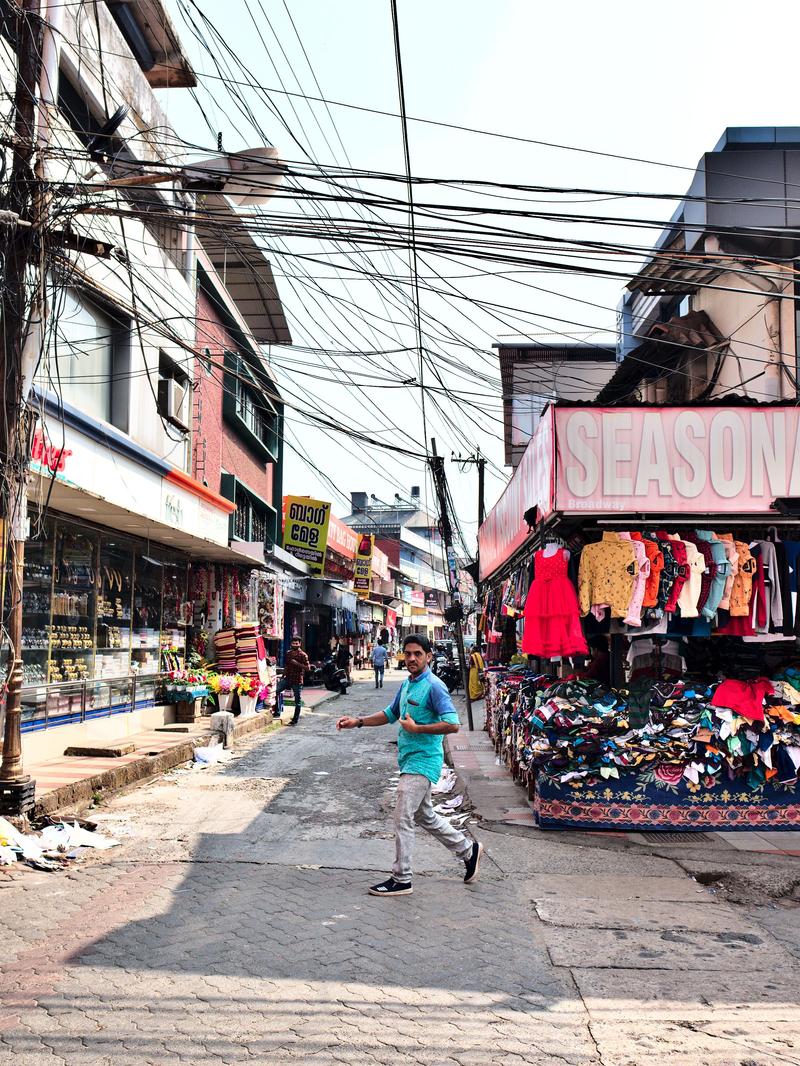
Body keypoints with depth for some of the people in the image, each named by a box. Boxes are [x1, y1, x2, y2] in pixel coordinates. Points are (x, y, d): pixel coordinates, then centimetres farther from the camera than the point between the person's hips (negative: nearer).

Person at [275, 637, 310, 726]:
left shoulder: (303, 655, -6)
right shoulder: (288, 653, 12)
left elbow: (308, 667, -13)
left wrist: (297, 663, -20)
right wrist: (283, 676, 19)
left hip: (297, 680, -5)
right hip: (288, 678, 5)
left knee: (297, 700, 2)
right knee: (275, 691, -13)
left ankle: (295, 720, 12)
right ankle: (276, 712, -2)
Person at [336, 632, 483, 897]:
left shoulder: (434, 687, -17)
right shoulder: (406, 684, 11)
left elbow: (452, 724, -24)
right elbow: (391, 713, 24)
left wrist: (416, 728, -21)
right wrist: (358, 722, 13)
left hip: (422, 763, -9)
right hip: (410, 761, 9)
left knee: (403, 820, -5)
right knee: (426, 816, 19)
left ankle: (401, 879, 6)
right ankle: (468, 850, 34)